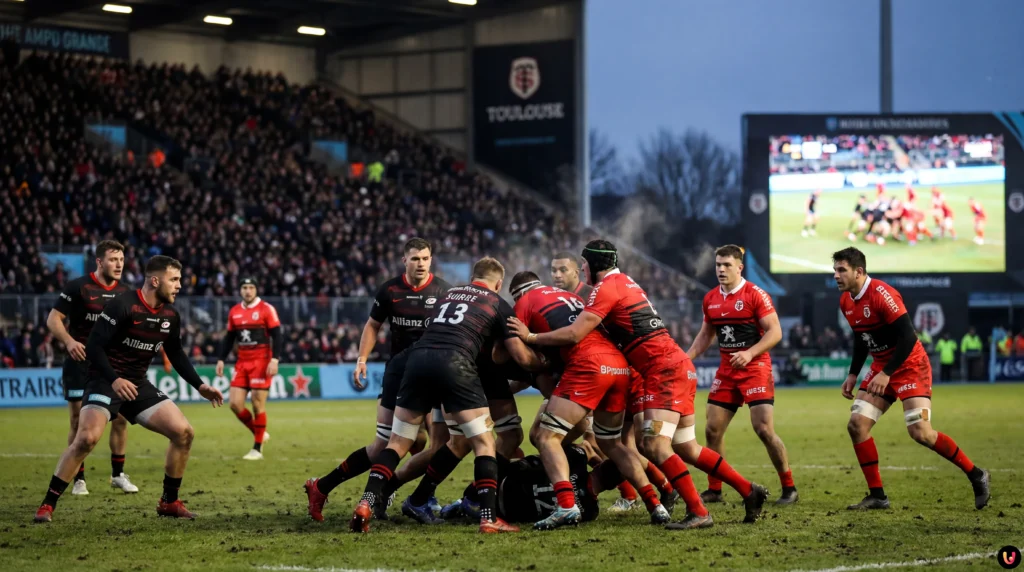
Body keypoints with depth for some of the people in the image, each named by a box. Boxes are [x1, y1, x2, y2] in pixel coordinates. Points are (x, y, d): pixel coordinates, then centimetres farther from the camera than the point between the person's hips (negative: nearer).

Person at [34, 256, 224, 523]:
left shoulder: (170, 316, 3)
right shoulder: (123, 306, -18)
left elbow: (176, 353, 19)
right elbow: (94, 346, -20)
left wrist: (199, 385, 13)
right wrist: (114, 380, -32)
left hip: (137, 385, 7)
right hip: (105, 381, -7)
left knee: (184, 432, -3)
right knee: (86, 438, -27)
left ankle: (169, 501, 13)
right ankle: (47, 505, -14)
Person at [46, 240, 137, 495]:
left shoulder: (125, 292, 6)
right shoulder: (78, 287, -9)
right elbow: (53, 319, -11)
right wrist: (69, 341, -27)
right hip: (81, 362, -4)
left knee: (120, 418, 1)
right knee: (79, 422, -2)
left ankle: (118, 475, 15)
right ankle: (79, 479, 7)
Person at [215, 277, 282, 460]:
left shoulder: (266, 309, -6)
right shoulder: (234, 312, 10)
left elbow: (276, 336, -9)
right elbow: (229, 338, 17)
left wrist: (275, 359, -19)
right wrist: (221, 359, 9)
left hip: (261, 362, -6)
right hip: (242, 363, 6)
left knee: (258, 403, -5)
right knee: (235, 402, -2)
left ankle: (257, 449, 3)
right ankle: (259, 433, 20)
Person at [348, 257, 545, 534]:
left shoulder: (449, 294, 30)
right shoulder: (498, 305, 17)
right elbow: (522, 356, 15)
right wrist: (545, 365, 33)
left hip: (418, 357, 4)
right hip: (454, 364, -4)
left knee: (398, 442, 12)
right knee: (484, 442, 5)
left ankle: (366, 503, -2)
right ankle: (489, 516, -6)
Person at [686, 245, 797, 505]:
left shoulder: (755, 295, -11)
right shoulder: (711, 299, 8)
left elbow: (775, 332, -14)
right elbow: (705, 335, 21)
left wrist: (750, 353, -25)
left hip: (755, 369, -6)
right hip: (726, 372, 6)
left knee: (764, 429, -13)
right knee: (712, 429, 3)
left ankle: (789, 489, -2)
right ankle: (714, 490, 15)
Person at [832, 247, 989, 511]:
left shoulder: (882, 294, -23)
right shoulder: (846, 301, 4)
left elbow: (908, 337, -26)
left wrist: (886, 374, -26)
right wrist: (853, 375, 13)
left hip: (910, 367, -8)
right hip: (881, 368, 8)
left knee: (920, 432, -16)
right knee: (857, 425, -4)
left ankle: (976, 475, 2)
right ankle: (877, 495, 5)